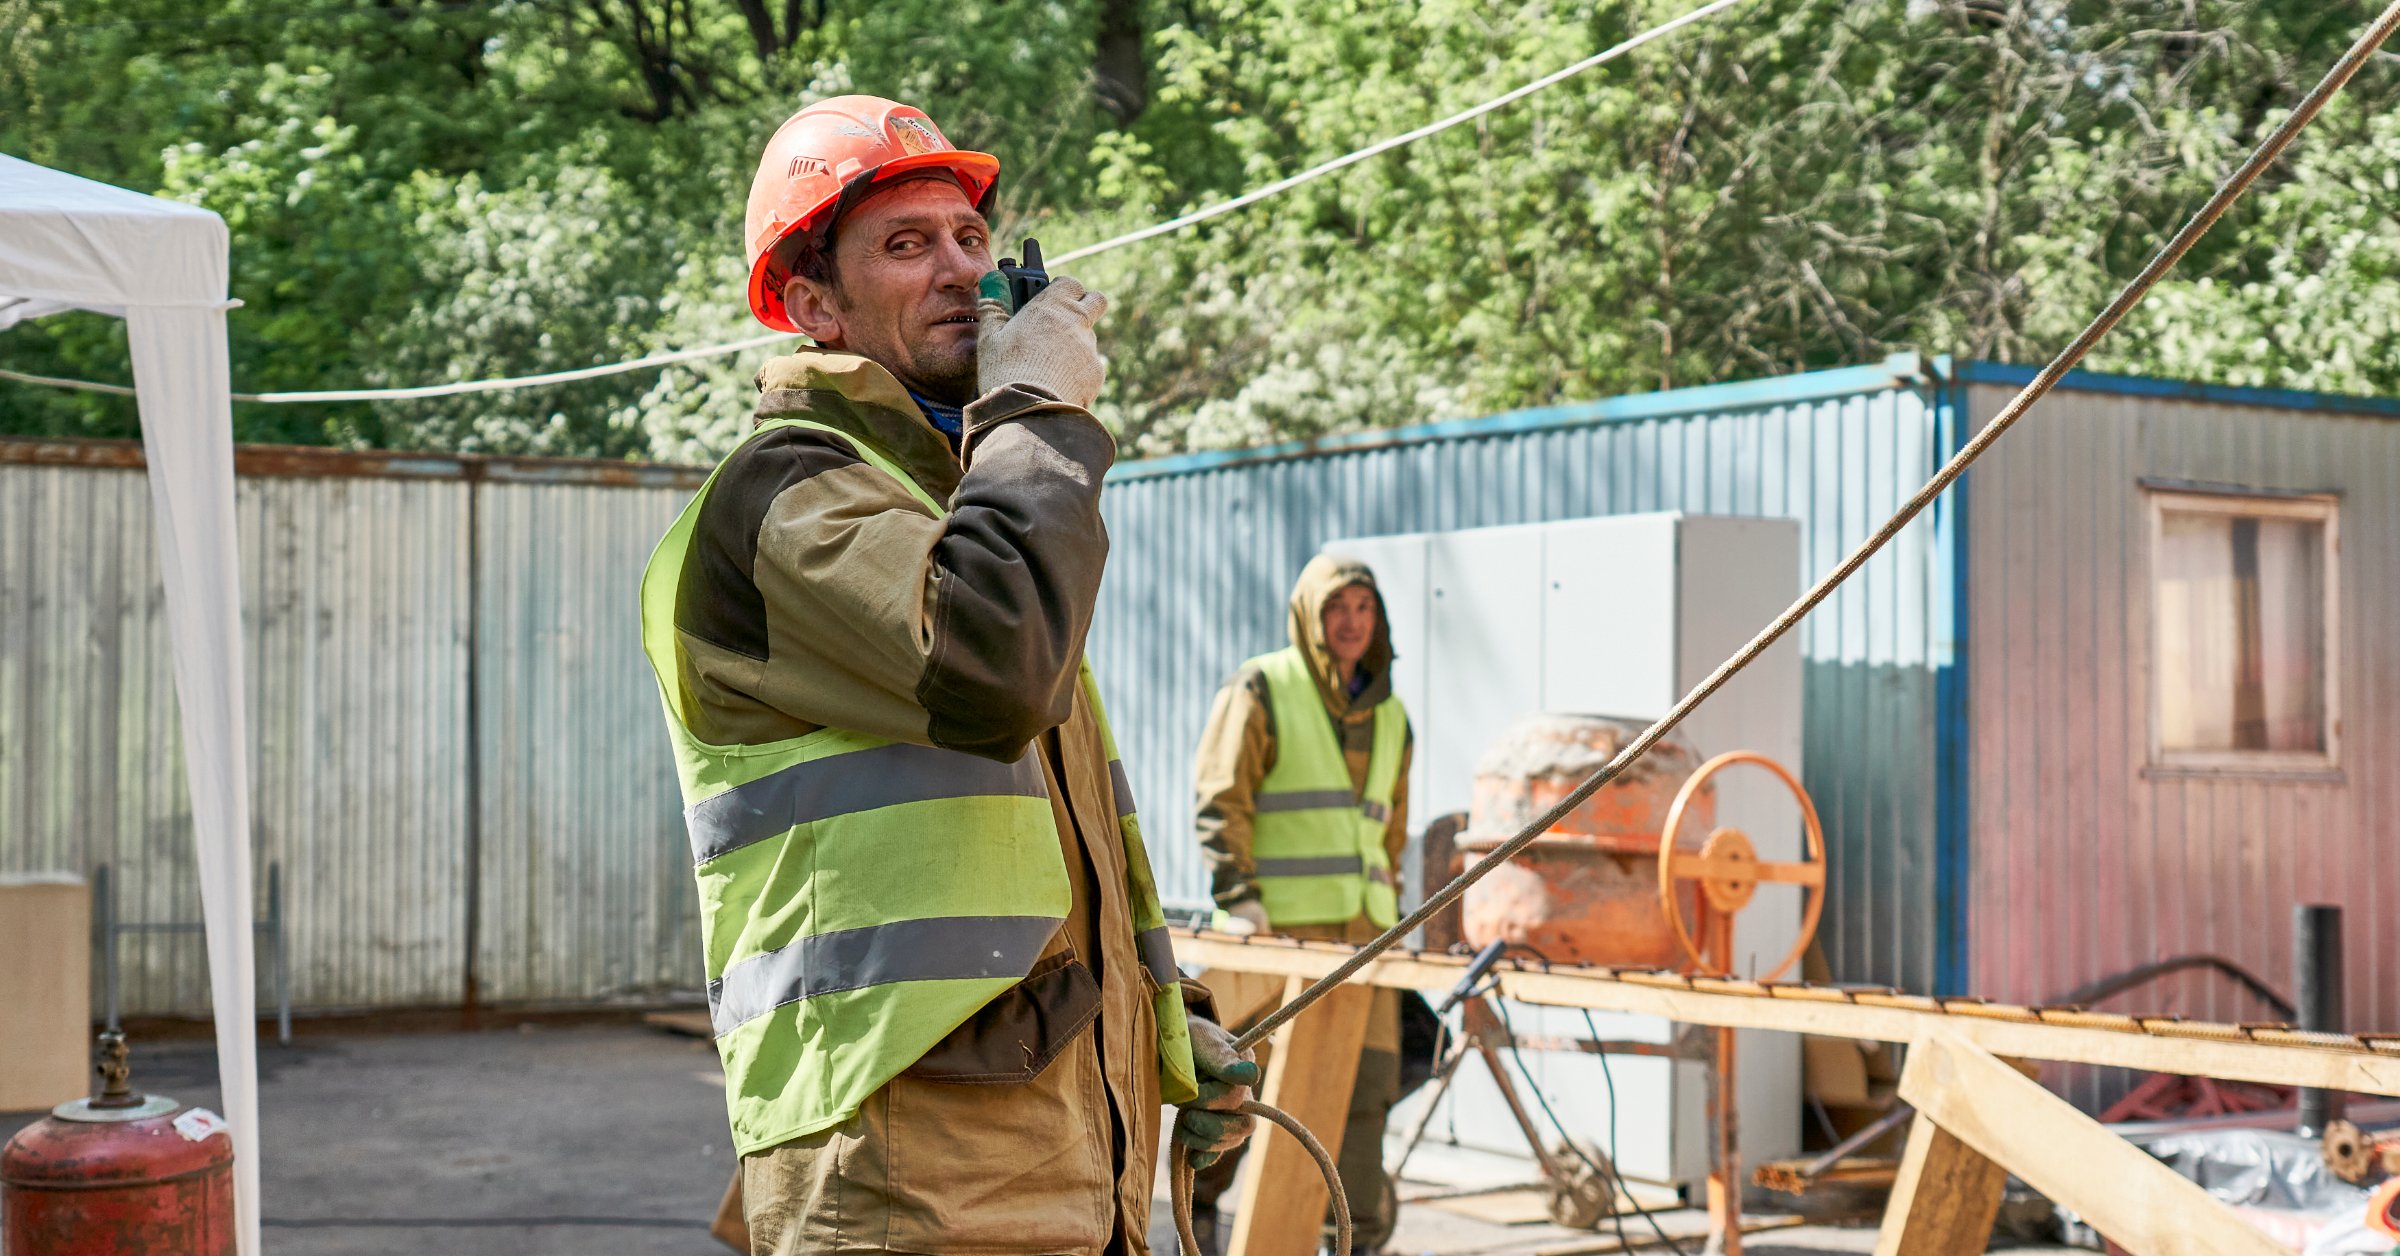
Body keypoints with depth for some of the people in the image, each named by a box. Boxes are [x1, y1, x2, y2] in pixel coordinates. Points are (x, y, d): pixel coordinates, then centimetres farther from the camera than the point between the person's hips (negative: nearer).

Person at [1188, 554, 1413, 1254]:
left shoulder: (1389, 717, 18)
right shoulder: (1262, 691, 1)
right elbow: (1220, 801, -6)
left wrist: (1387, 912, 15)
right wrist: (1238, 896, -16)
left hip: (1363, 930, 5)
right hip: (1280, 924, -5)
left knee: (1367, 1074, 2)